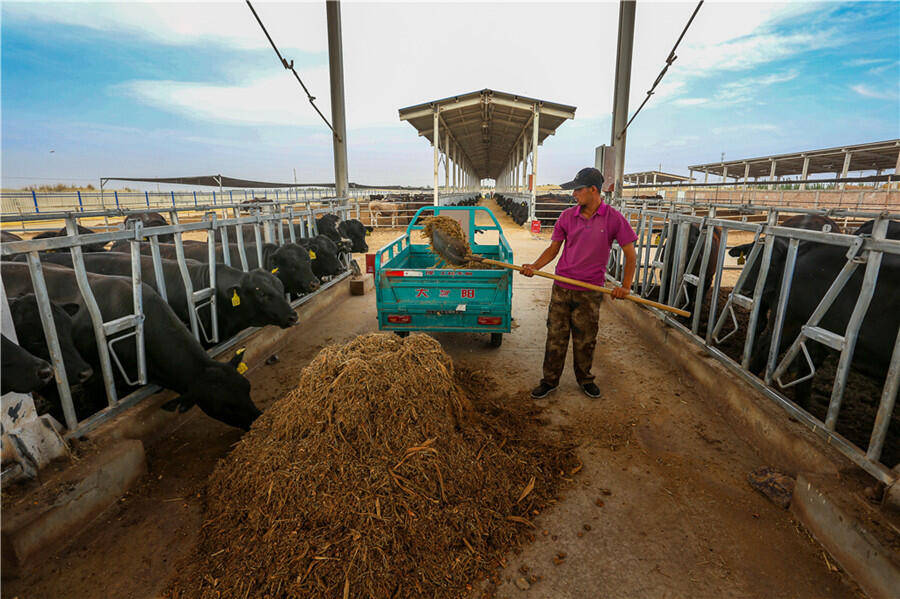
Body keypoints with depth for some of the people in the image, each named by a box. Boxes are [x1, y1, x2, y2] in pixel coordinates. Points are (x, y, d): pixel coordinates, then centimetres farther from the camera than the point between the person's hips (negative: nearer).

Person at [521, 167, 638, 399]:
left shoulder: (613, 218, -5)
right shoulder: (567, 216, 2)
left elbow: (630, 254, 0)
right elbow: (553, 248, 7)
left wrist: (625, 286, -8)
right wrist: (534, 266, -10)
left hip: (590, 292, -2)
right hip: (561, 287, 2)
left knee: (585, 339, 11)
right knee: (556, 336, 7)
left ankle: (584, 378, 34)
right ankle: (550, 380, 22)